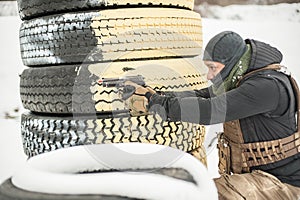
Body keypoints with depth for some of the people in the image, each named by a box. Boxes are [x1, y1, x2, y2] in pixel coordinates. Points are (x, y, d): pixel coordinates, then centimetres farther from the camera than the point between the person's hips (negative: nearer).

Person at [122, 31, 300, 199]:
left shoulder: (268, 85, -26)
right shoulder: (241, 78, 5)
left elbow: (208, 111, -32)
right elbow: (201, 97, -2)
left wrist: (153, 102, -25)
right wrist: (154, 96, -14)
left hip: (281, 184, -9)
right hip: (255, 175, 9)